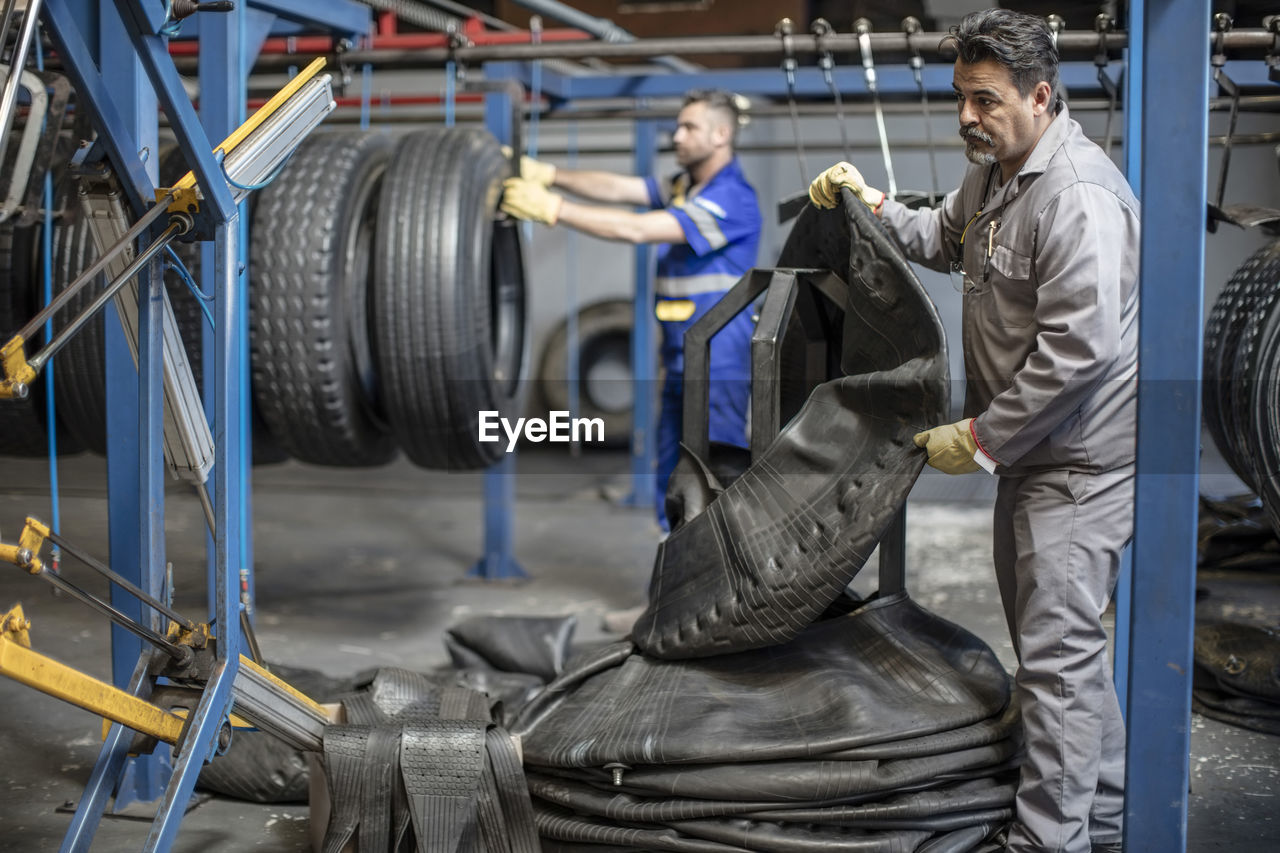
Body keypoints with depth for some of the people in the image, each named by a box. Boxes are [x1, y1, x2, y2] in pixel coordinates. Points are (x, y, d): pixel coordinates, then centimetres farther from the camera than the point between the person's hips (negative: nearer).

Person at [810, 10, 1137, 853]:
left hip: (1082, 458, -11)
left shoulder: (1079, 196, -23)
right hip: (1032, 448, 11)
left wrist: (982, 438, -22)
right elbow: (942, 239, 30)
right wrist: (875, 205, 11)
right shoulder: (997, 174, 11)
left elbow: (1079, 350, -29)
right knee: (1063, 636, 20)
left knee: (1056, 649, -7)